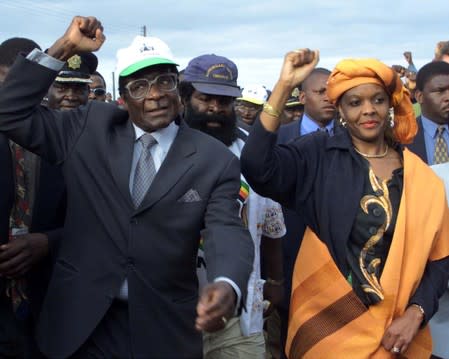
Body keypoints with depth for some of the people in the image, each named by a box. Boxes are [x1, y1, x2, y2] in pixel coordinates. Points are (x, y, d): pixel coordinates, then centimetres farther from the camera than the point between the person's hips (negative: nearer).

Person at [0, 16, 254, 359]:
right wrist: (64, 48, -9)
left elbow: (228, 234, -15)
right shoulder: (91, 127, 2)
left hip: (164, 327, -1)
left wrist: (227, 287, -38)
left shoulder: (215, 160, -5)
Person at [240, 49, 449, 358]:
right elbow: (257, 167, -23)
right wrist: (285, 85, -25)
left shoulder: (421, 176, 1)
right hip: (328, 319, -2)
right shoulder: (319, 156, -6)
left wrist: (416, 312, -11)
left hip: (396, 329, 3)